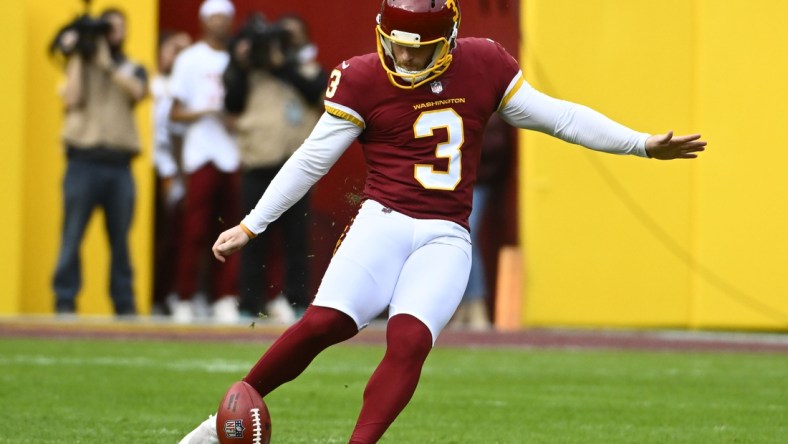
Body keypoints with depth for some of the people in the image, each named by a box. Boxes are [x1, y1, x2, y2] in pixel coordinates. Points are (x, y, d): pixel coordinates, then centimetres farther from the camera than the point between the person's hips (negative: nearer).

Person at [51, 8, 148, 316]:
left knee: (121, 239, 3)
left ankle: (125, 304, 9)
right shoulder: (81, 64, 12)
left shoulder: (133, 69, 16)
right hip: (84, 160, -2)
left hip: (119, 164, 2)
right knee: (72, 236, -6)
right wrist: (76, 57, -1)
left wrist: (106, 62, -7)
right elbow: (72, 98, -4)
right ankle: (65, 303, -4)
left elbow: (137, 92, -5)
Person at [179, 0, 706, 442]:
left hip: (446, 240, 2)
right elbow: (313, 159, 2)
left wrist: (642, 144, 11)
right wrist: (251, 226, 1)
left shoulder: (483, 67, 4)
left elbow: (557, 116, 13)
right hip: (384, 223, -2)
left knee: (409, 339, -22)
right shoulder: (362, 80, -3)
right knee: (323, 323, -20)